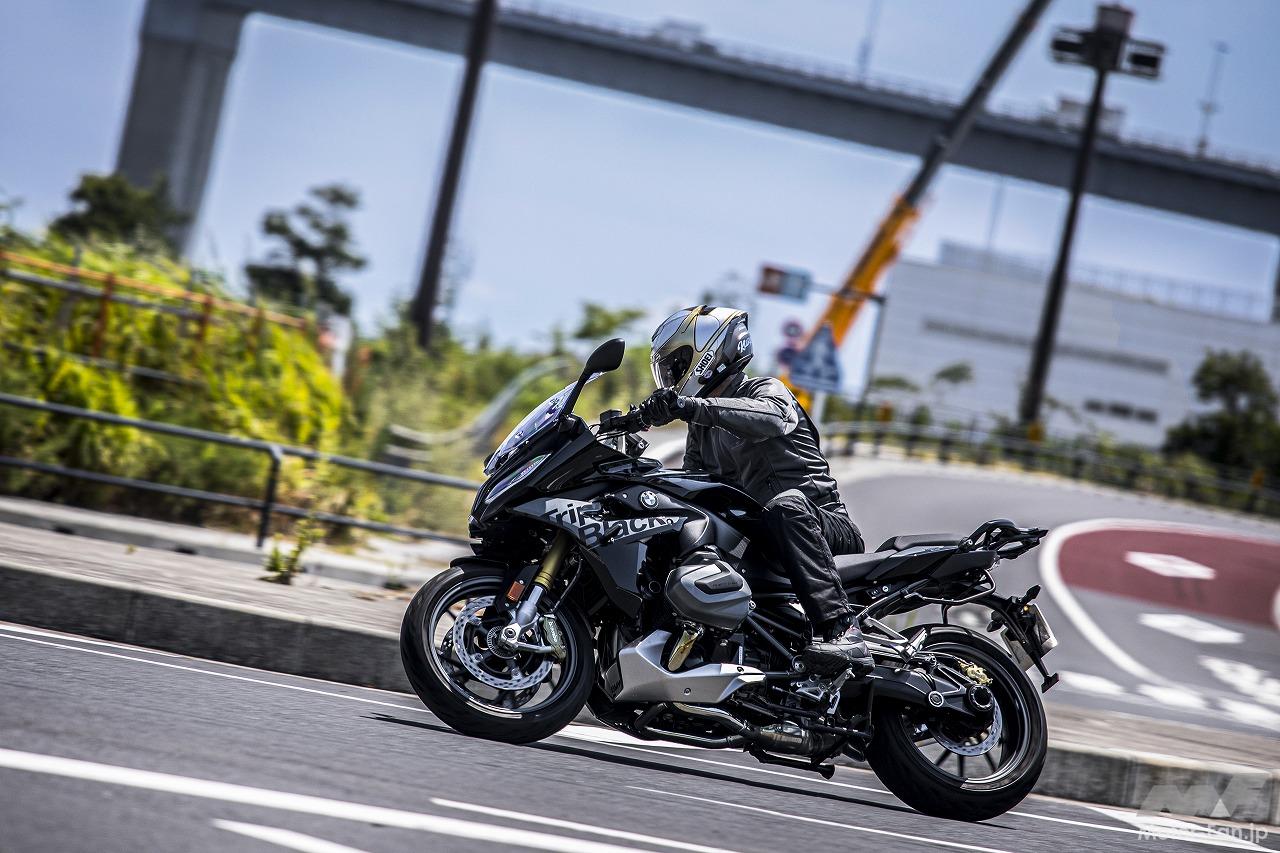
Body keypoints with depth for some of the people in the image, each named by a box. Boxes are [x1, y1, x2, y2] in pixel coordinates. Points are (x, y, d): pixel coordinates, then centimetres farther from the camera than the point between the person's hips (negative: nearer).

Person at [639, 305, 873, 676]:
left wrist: (690, 407, -40)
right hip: (753, 537, 8)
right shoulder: (701, 430, 23)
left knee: (785, 504, -40)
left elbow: (769, 418, -29)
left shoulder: (764, 389, -3)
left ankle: (841, 629, -50)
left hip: (824, 523, -8)